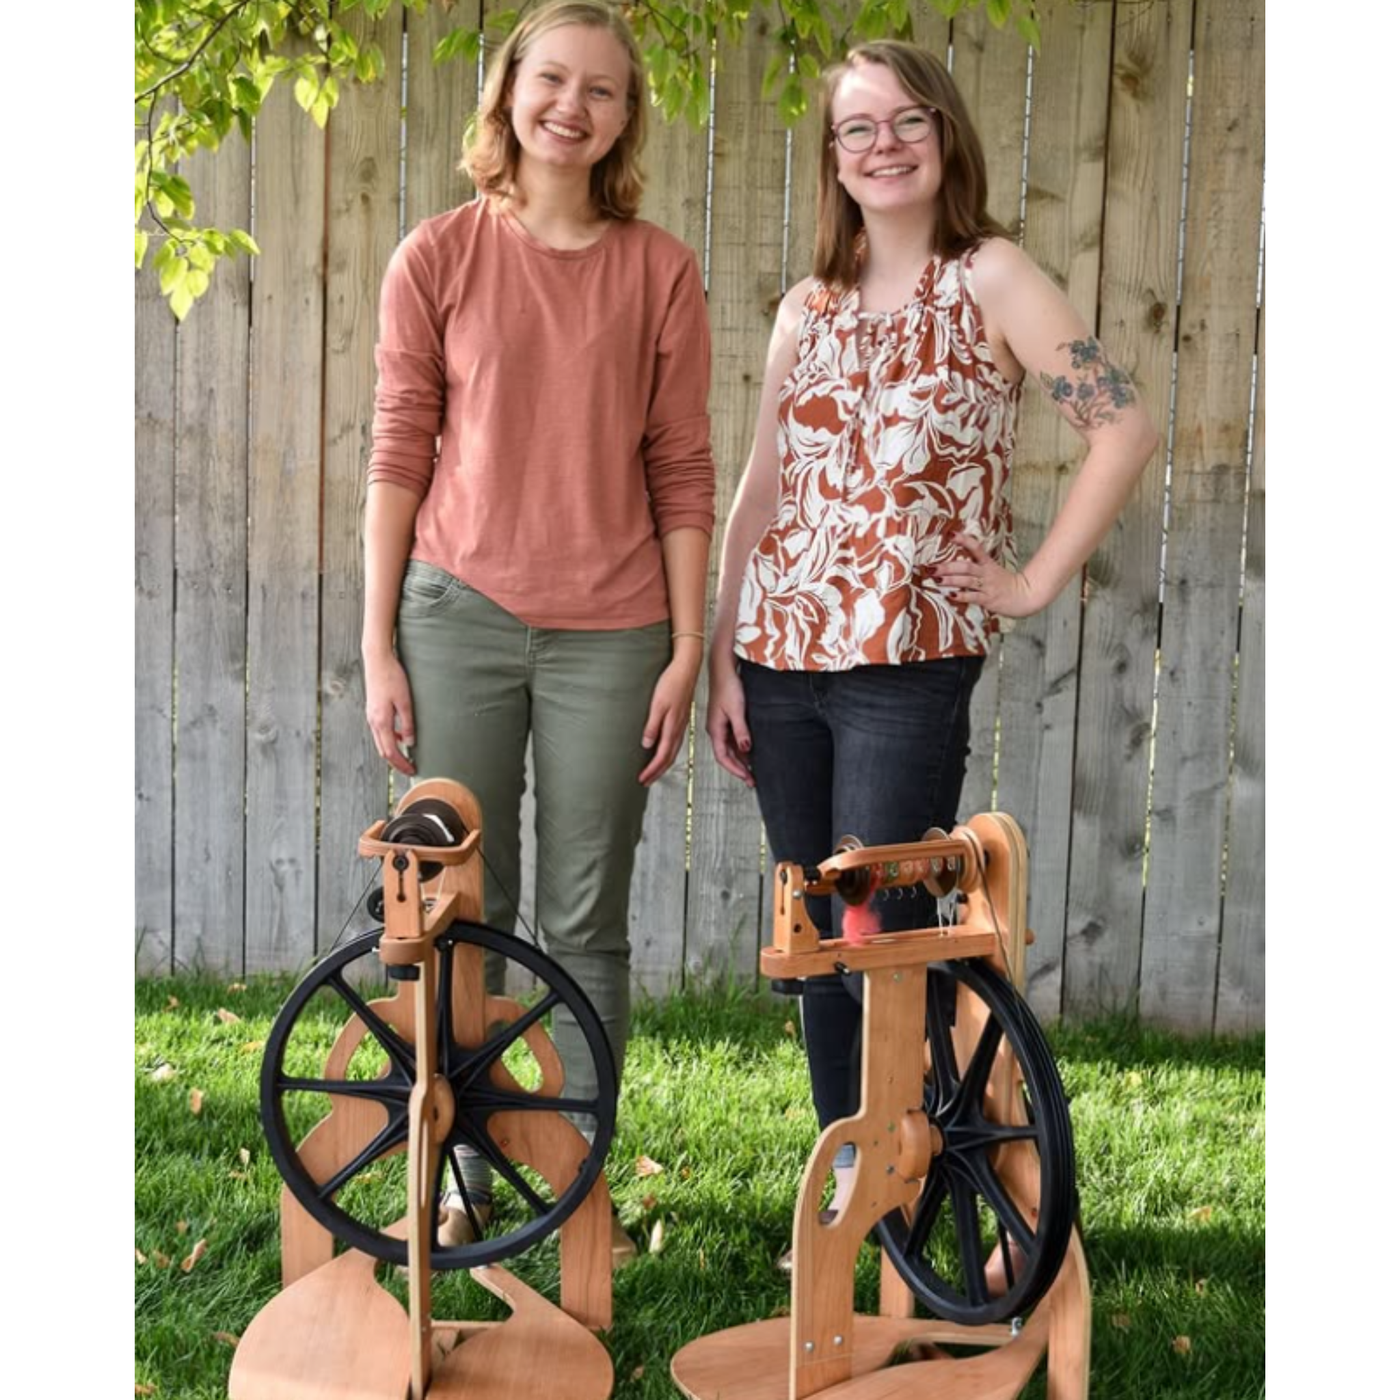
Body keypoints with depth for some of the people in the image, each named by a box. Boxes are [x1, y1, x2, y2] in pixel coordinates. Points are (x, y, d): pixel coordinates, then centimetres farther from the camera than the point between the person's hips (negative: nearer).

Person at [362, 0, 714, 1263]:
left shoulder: (660, 270, 3)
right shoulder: (437, 258, 2)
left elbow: (683, 471, 3)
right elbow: (400, 454, 2)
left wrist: (687, 649, -1)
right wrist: (379, 648, -1)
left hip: (608, 634, 0)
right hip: (458, 616, 0)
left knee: (588, 924, 8)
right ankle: (458, 1184, 22)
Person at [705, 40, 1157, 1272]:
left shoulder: (989, 278, -2)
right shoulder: (810, 308, 12)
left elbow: (1127, 427, -11)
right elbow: (761, 486, 11)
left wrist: (1037, 581, -11)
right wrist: (723, 659, 7)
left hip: (909, 666, -5)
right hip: (782, 660, 5)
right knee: (817, 936, 10)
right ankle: (847, 1177, 25)